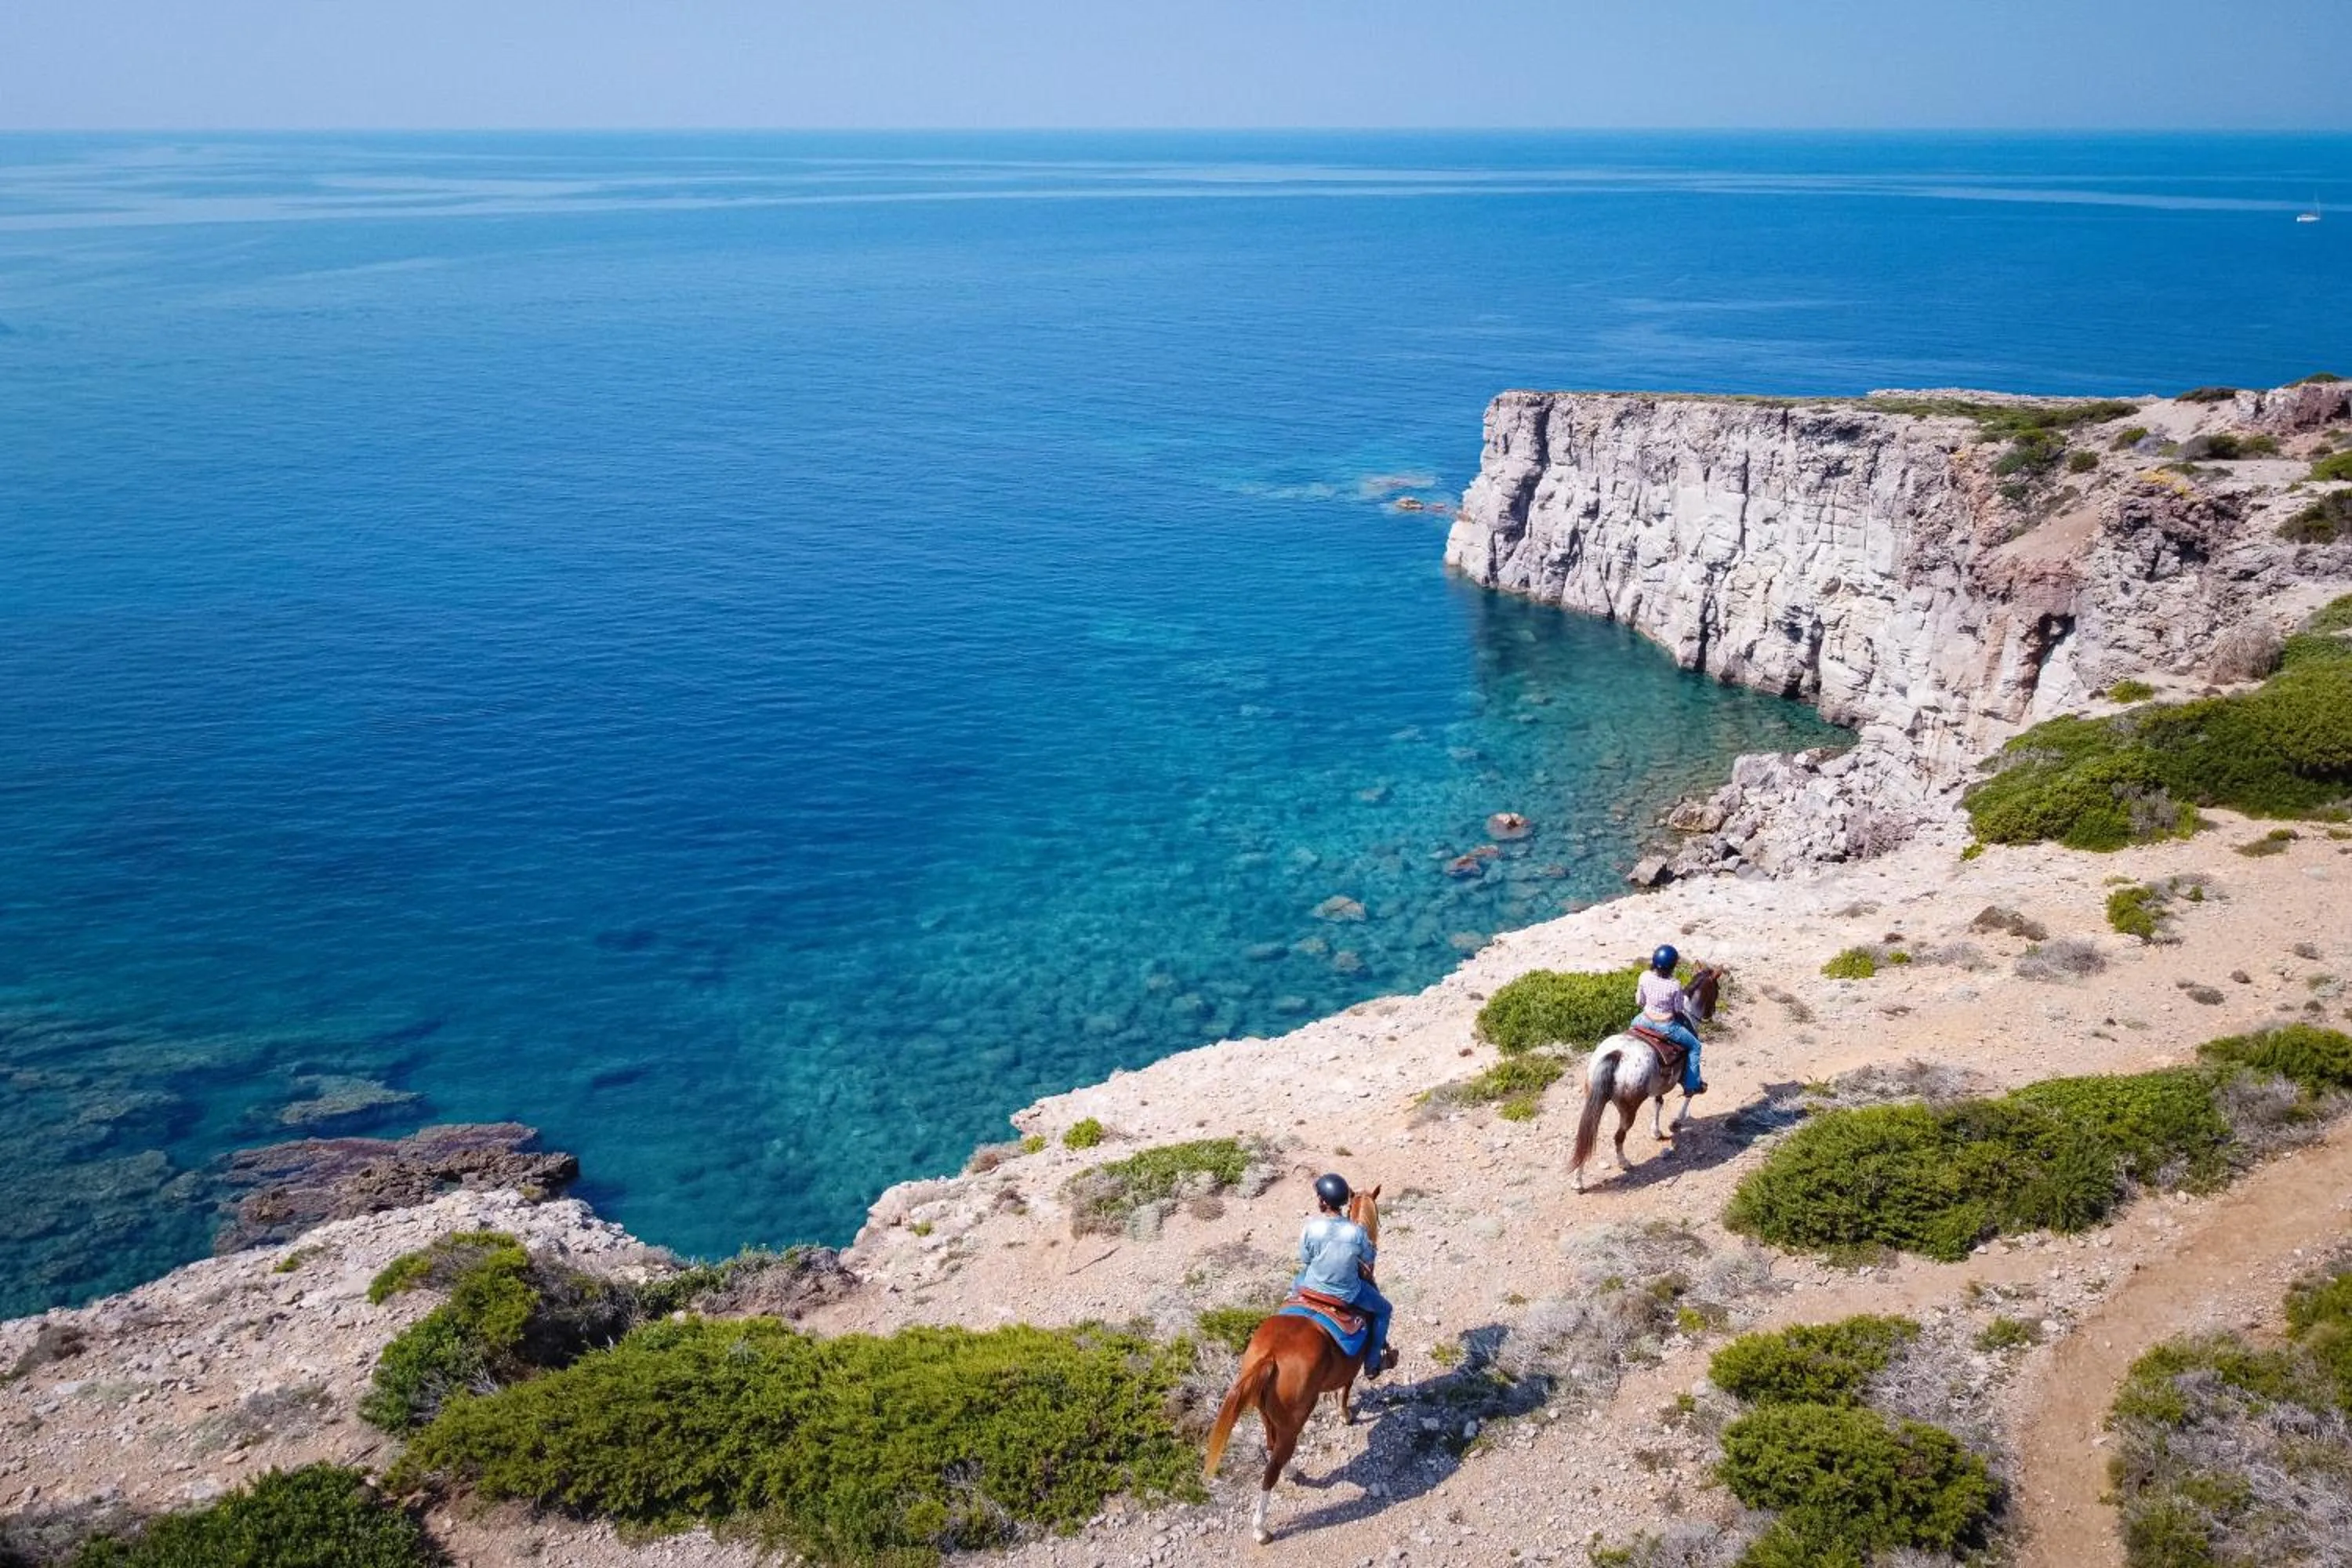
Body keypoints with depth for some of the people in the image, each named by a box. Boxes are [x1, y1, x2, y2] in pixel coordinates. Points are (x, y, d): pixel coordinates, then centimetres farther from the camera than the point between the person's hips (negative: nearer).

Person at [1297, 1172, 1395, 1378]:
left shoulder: (1312, 1227, -22)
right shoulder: (1357, 1232, -22)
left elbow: (1305, 1262, -6)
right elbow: (1367, 1270, -7)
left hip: (1313, 1288, 2)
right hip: (1348, 1294, -2)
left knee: (1296, 1283, 37)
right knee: (1384, 1309, 25)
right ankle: (1372, 1364, 30)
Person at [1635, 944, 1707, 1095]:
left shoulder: (1645, 977, -13)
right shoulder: (1674, 985, -25)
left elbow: (1638, 1002, 0)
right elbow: (1679, 1009, -11)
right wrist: (1684, 997, 8)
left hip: (1646, 1020, 5)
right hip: (1666, 1027, -4)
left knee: (1634, 1023, 42)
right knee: (1694, 1046, 19)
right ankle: (1692, 1085, 24)